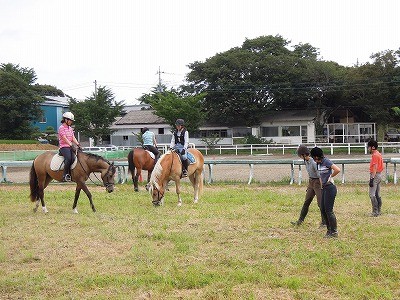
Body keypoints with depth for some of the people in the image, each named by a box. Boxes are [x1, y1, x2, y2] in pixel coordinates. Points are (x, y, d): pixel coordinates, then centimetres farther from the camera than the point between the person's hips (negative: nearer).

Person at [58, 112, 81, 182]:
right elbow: (64, 138, -15)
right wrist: (71, 145, -26)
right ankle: (65, 175, -26)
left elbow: (73, 138, 12)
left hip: (70, 147, 8)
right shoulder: (61, 128, -4)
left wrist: (78, 144, -6)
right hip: (64, 147, -8)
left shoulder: (70, 128, 20)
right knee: (68, 158, -31)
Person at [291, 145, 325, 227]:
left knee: (320, 203, -2)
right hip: (311, 183, 9)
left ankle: (324, 222, 8)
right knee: (306, 202, 12)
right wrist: (308, 186, 20)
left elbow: (320, 176, -22)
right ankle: (300, 220, 18)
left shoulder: (314, 162, -23)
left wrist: (322, 188, -21)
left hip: (317, 182, -9)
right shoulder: (306, 161, 5)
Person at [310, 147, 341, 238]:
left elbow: (337, 170, -27)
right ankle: (329, 230, 21)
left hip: (330, 188, -9)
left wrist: (330, 177, -13)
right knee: (323, 210, 12)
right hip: (324, 188, 9)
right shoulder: (319, 163, 11)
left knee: (329, 210, -6)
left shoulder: (326, 162, -16)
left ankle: (334, 232, 3)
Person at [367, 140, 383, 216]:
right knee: (377, 195, 12)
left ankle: (375, 212, -10)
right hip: (379, 175, 11)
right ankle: (378, 211, 16)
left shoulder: (375, 155, -15)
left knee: (372, 194, -10)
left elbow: (375, 168, -20)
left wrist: (371, 179, -22)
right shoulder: (379, 154, 15)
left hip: (375, 175, -11)